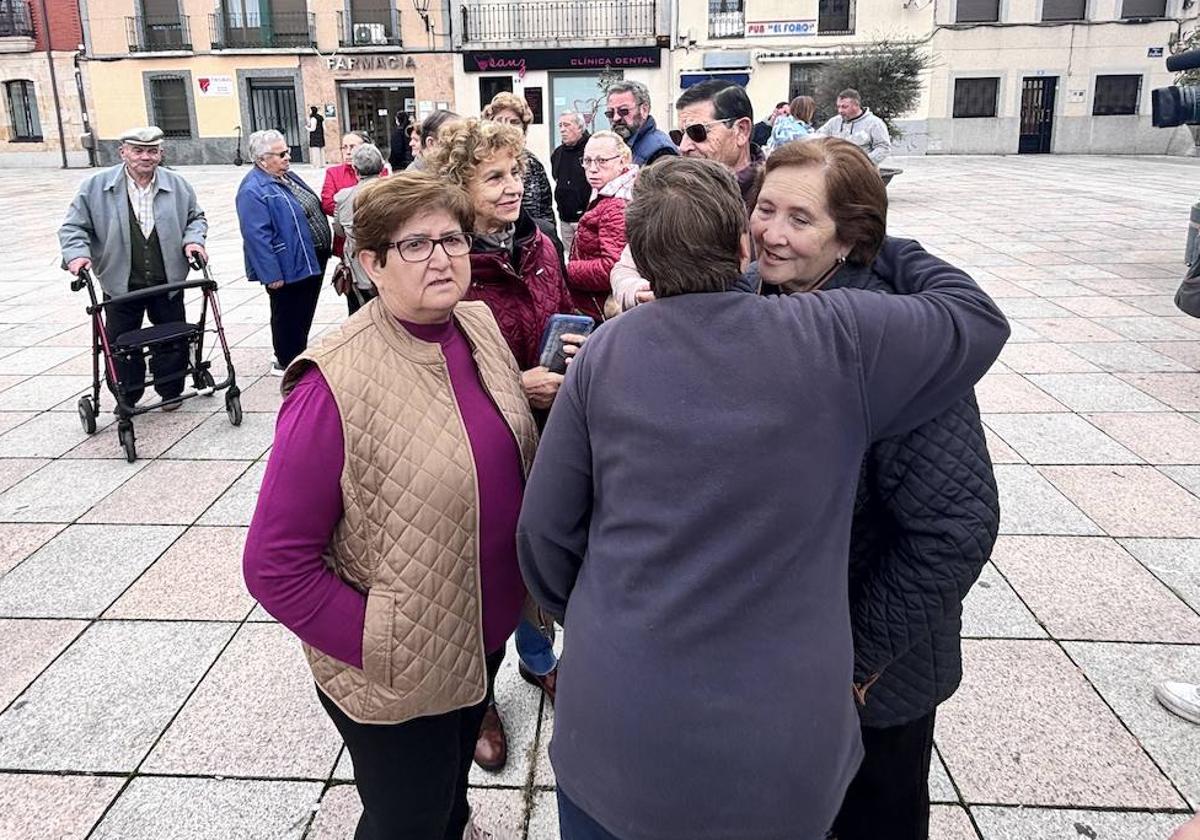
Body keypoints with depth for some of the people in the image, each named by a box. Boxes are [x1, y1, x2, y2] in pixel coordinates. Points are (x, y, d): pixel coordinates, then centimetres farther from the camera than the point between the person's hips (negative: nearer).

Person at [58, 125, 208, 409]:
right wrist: (77, 253, -17)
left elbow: (195, 217, 16)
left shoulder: (177, 185, 1)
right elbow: (74, 226, 1)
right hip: (121, 284, -1)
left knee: (173, 339, 11)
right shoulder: (97, 187, -4)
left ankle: (171, 391, 30)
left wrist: (193, 240, -3)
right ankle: (126, 399, 22)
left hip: (168, 282, 1)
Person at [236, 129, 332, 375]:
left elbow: (312, 209, 21)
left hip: (312, 260, 9)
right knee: (289, 315, 6)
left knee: (305, 312, 20)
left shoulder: (287, 177, 10)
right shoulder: (253, 190, -19)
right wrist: (272, 274, -24)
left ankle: (296, 354, 36)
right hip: (290, 266, -9)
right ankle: (286, 362, 21)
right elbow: (257, 236, -23)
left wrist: (324, 247, 20)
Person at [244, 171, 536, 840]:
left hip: (488, 629, 6)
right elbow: (276, 563, -22)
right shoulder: (336, 385, -26)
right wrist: (381, 650, -20)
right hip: (399, 676, -6)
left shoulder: (480, 326, -5)